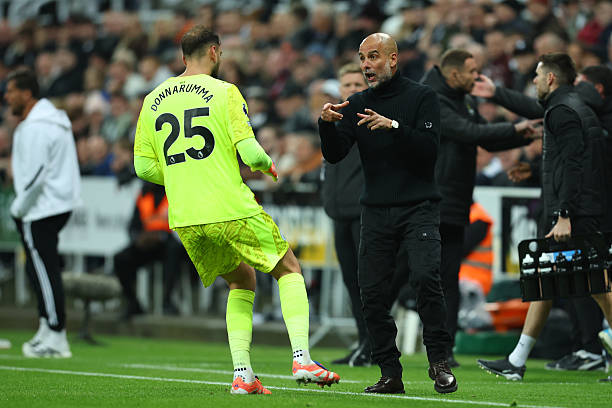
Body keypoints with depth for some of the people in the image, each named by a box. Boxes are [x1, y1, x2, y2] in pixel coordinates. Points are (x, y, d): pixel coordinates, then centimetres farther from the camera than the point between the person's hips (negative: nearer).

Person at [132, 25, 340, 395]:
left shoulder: (153, 101, 9)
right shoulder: (224, 92, -5)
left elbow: (144, 167, 9)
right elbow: (250, 153, -12)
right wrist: (268, 164, 10)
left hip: (184, 218, 5)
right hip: (231, 209, -5)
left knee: (242, 282, 23)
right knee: (289, 270, 12)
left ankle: (242, 374, 9)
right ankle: (302, 359, -4)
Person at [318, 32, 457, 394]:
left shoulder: (421, 97, 1)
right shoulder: (357, 105, 13)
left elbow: (429, 149, -10)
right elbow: (335, 155, 5)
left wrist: (394, 127, -22)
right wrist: (327, 124, -13)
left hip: (418, 207, -4)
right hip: (376, 211, 4)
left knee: (425, 276, -22)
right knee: (373, 292, -2)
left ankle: (440, 362, -12)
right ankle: (390, 374, 6)